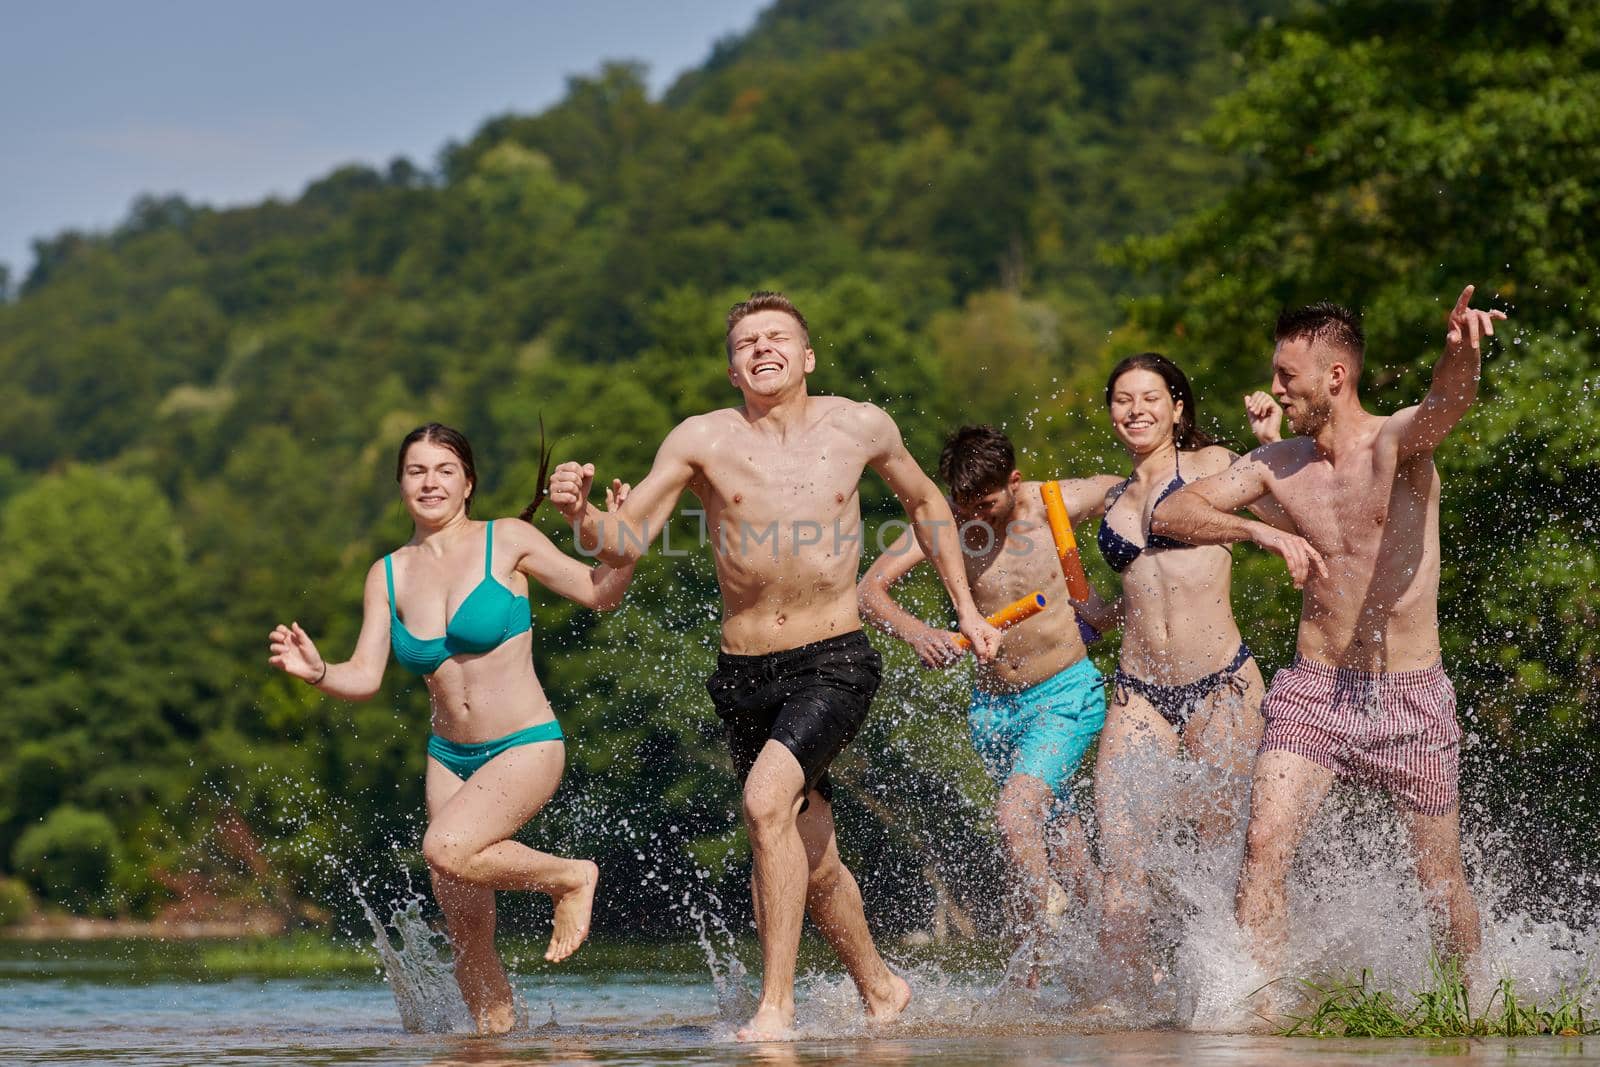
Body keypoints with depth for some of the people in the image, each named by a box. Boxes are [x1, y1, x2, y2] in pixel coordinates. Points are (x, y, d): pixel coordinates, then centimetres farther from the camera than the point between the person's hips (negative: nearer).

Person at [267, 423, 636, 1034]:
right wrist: (317, 673, -21)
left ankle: (569, 878, -7)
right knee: (467, 935, 5)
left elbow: (599, 594, 1)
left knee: (447, 850, -31)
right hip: (450, 757, 5)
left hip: (526, 748, -5)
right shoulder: (388, 575, 5)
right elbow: (365, 678, 0)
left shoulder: (506, 541, -5)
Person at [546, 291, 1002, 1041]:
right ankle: (879, 987, 38)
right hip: (746, 671, 2)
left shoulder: (861, 428, 1)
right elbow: (625, 542, -8)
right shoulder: (703, 440, -3)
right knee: (812, 864, 12)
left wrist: (965, 608, 21)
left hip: (835, 663, -2)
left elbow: (925, 503, 21)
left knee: (768, 798, -27)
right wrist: (581, 515, -30)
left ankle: (776, 1006, -23)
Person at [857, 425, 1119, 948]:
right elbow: (869, 588, -17)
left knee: (1015, 814, -23)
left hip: (1065, 695, -4)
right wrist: (916, 632, -36)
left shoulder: (1056, 504, -13)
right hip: (992, 704, 4)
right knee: (1053, 822, 16)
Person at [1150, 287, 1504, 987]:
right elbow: (1172, 515, 4)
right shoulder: (1278, 464, 4)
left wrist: (1462, 351, -57)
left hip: (1412, 694, -3)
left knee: (1442, 881, 7)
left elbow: (1446, 402, -33)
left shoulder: (1398, 442, -10)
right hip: (1314, 687, 3)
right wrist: (1262, 533, -14)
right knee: (1264, 845, -18)